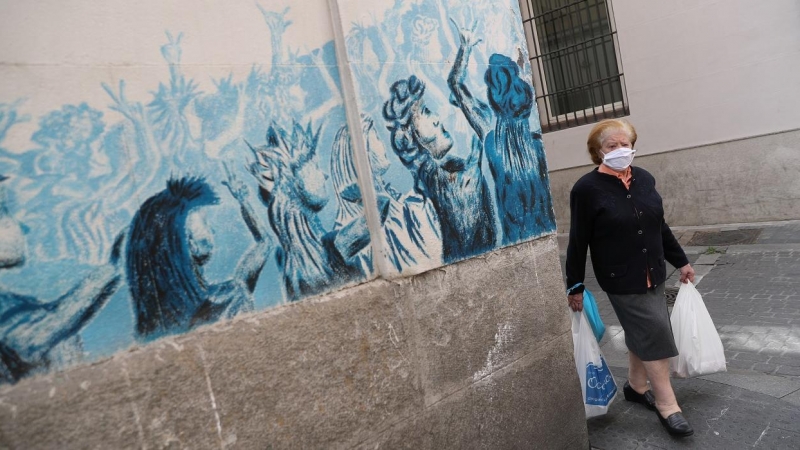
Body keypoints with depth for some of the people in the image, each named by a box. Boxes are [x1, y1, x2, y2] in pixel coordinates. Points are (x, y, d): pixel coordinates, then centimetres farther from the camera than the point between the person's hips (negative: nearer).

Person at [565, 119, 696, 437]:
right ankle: (667, 406, 10)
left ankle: (636, 386, 36)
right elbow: (578, 241, -12)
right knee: (654, 332, -5)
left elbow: (659, 226, 14)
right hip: (621, 279, -6)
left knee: (641, 333, 16)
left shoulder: (644, 178, 4)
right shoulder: (587, 188, -15)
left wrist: (680, 261, 17)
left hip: (652, 274, 6)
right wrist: (575, 286, -9)